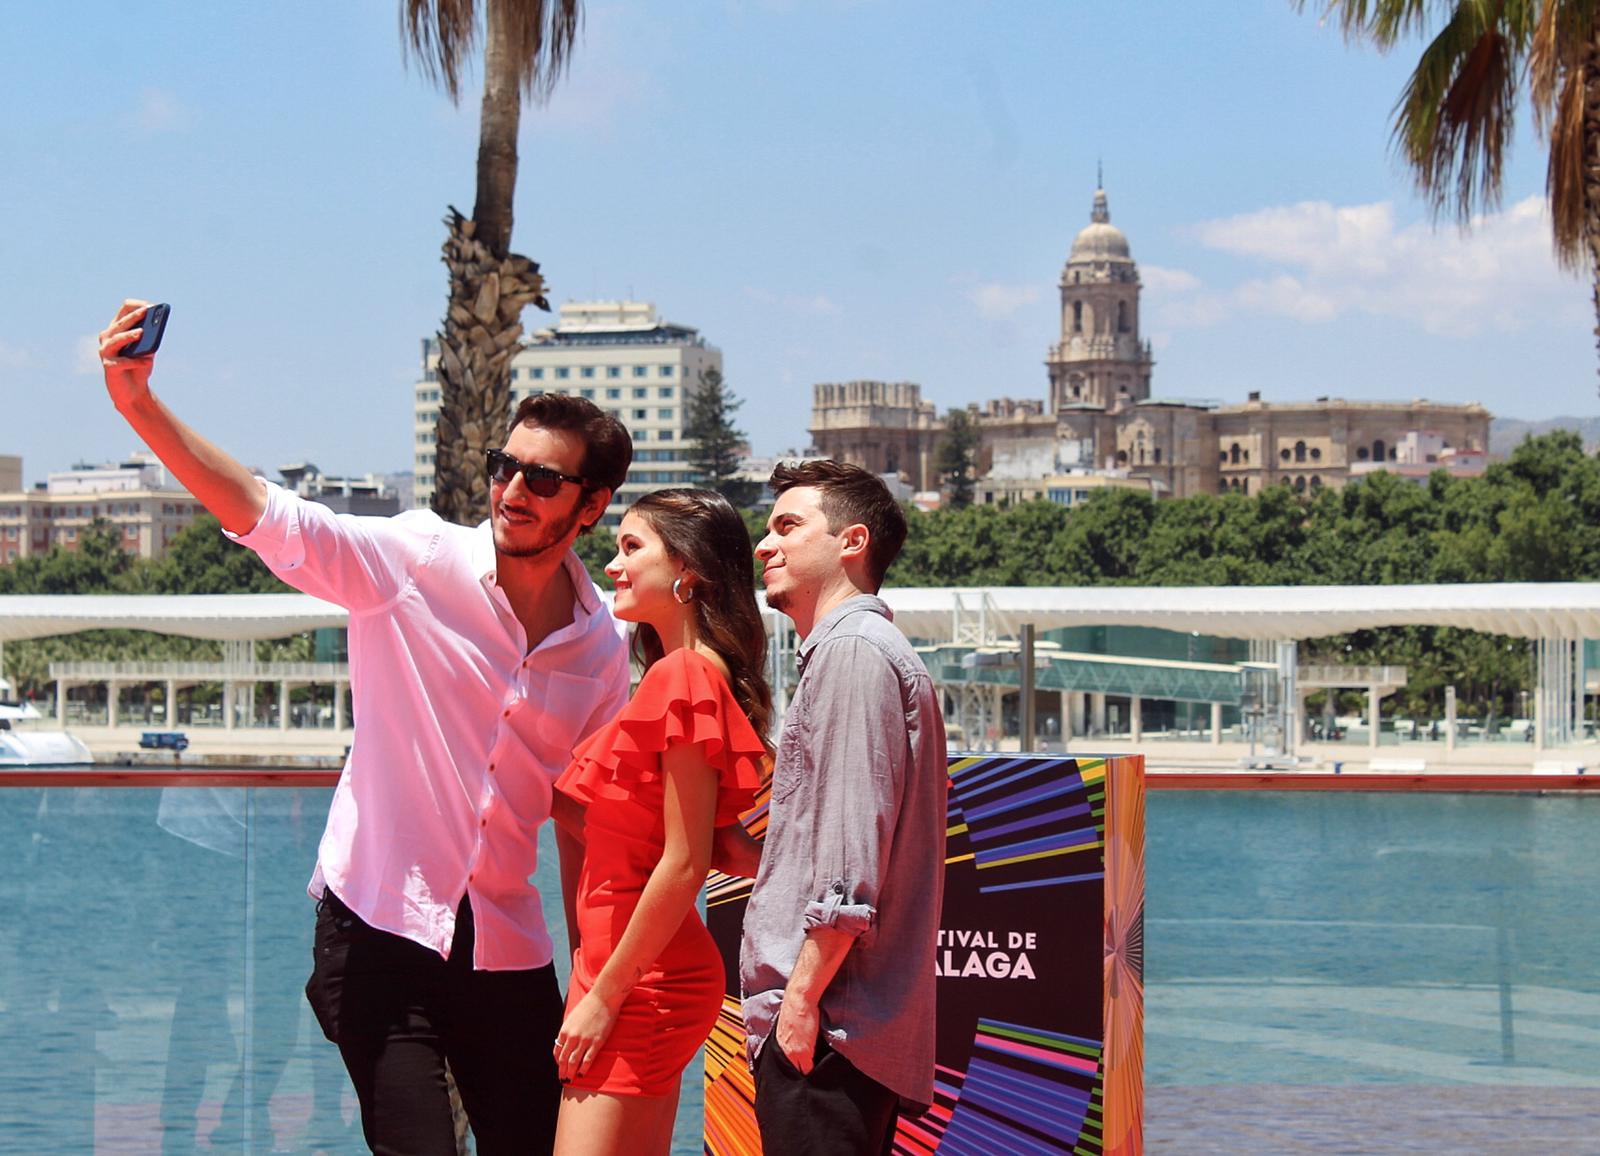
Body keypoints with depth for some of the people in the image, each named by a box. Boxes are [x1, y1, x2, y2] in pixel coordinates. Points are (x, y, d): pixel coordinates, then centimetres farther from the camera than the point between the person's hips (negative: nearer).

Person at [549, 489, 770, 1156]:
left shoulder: (686, 677, -14)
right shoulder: (676, 676, 16)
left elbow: (684, 865, -18)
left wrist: (604, 996, -17)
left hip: (641, 978, -10)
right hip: (651, 980, 10)